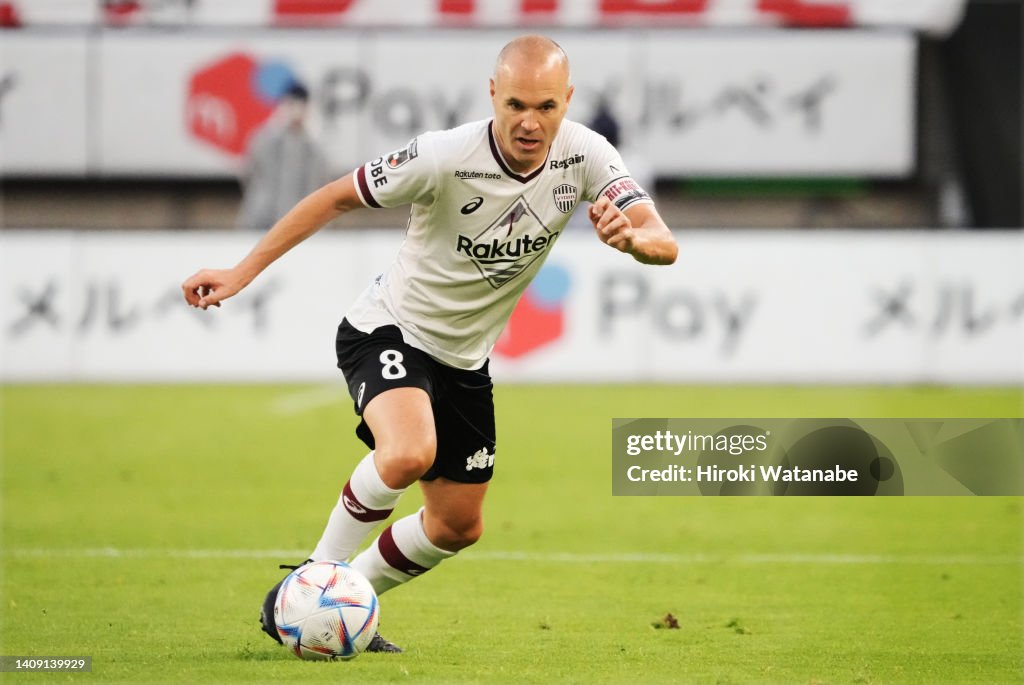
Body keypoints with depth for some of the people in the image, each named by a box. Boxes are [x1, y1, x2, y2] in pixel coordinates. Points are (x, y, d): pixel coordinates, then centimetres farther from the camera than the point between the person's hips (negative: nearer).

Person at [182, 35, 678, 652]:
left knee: (458, 527, 12)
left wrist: (632, 237, -46)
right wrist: (242, 272, -16)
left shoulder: (584, 155, -16)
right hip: (390, 330, -6)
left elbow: (664, 243, -20)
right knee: (408, 453, -35)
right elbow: (337, 197, -15)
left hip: (464, 358, 6)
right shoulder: (445, 157, -28)